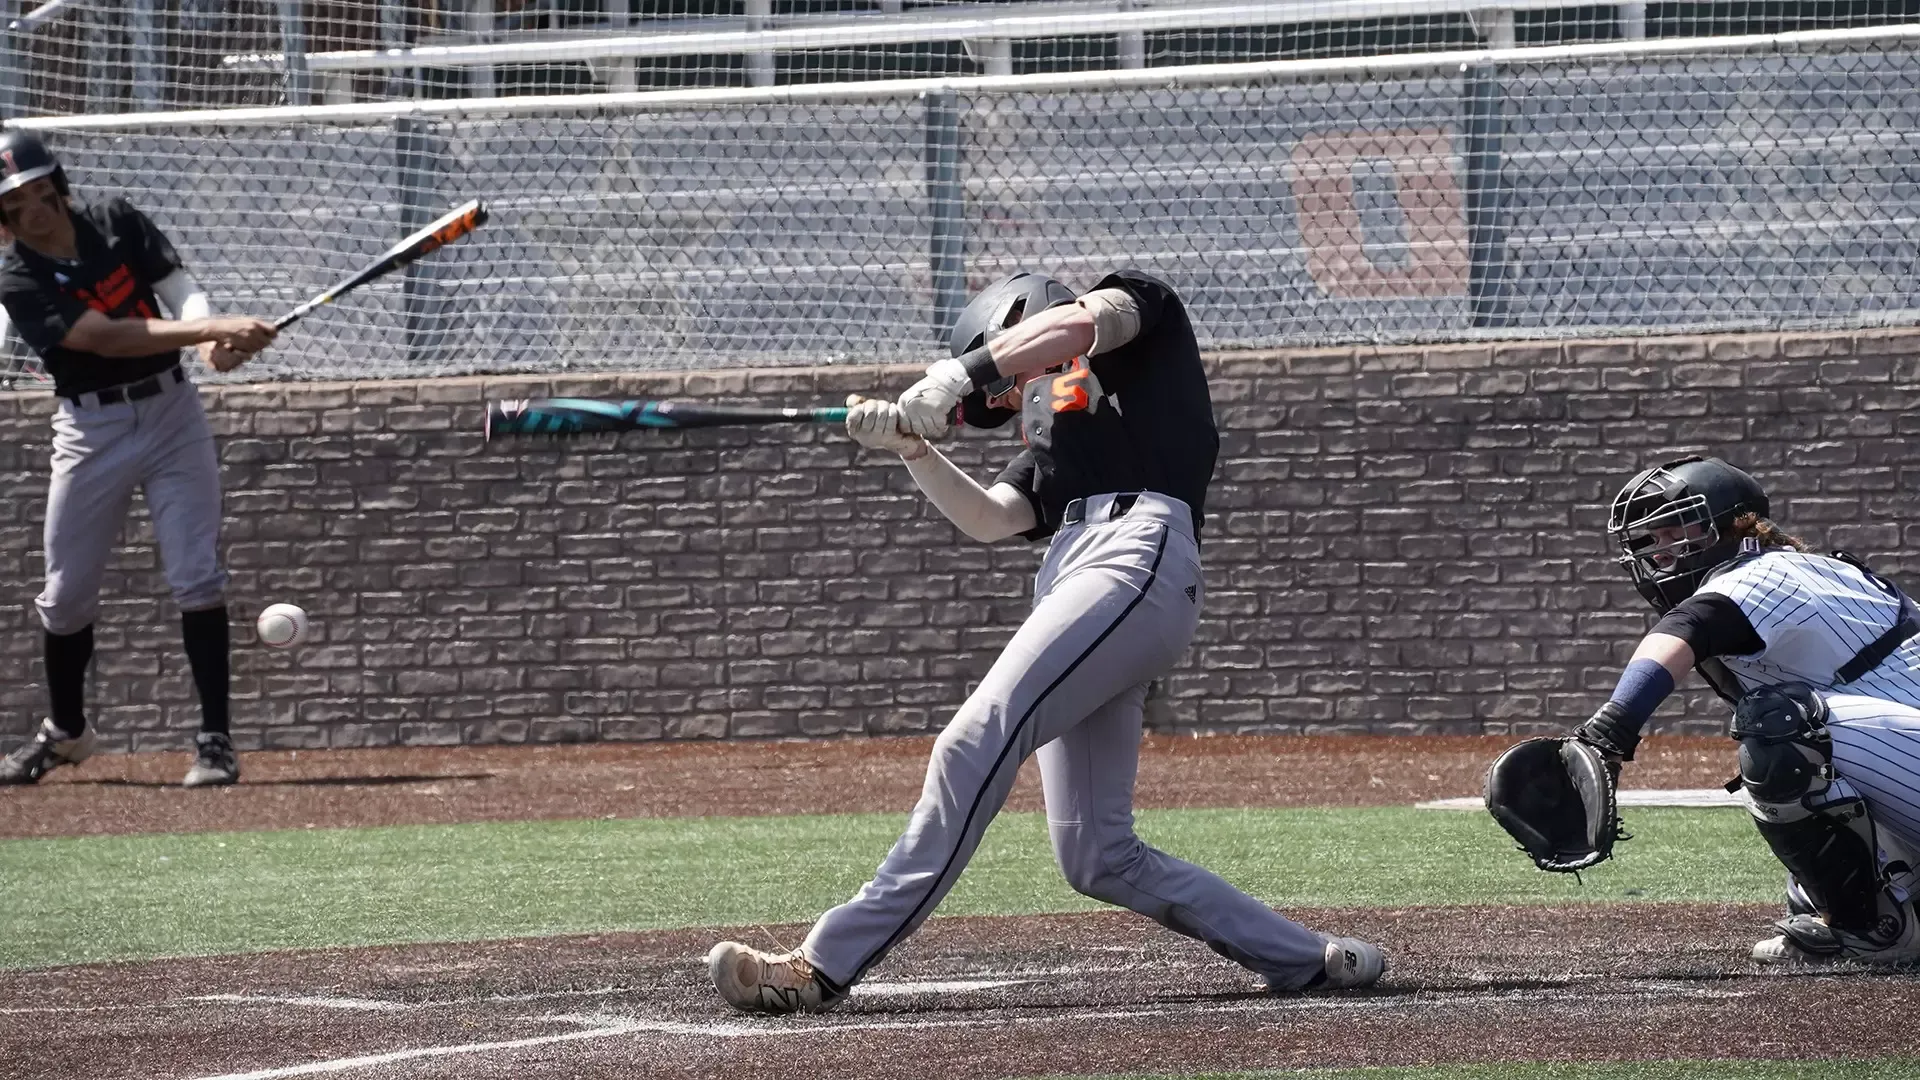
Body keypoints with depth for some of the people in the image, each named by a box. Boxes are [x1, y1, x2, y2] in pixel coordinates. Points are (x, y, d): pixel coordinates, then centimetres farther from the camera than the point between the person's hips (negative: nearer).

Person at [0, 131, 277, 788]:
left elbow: (180, 290, -6)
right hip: (91, 429, -1)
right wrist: (215, 331, -33)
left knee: (197, 575, -8)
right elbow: (108, 338, -23)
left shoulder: (118, 223, -1)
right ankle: (65, 733, 29)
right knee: (67, 593, 6)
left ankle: (215, 738, -5)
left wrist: (213, 341, -29)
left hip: (170, 411, 1)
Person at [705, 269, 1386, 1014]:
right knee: (1098, 860, 2)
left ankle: (829, 965, -28)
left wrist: (955, 377, -4)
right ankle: (1309, 960, 10)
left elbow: (1078, 322, -4)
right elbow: (988, 520, 18)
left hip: (1137, 559, -9)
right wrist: (912, 447, 7)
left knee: (974, 746, -21)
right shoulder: (1050, 449, 35)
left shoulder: (1142, 310, 19)